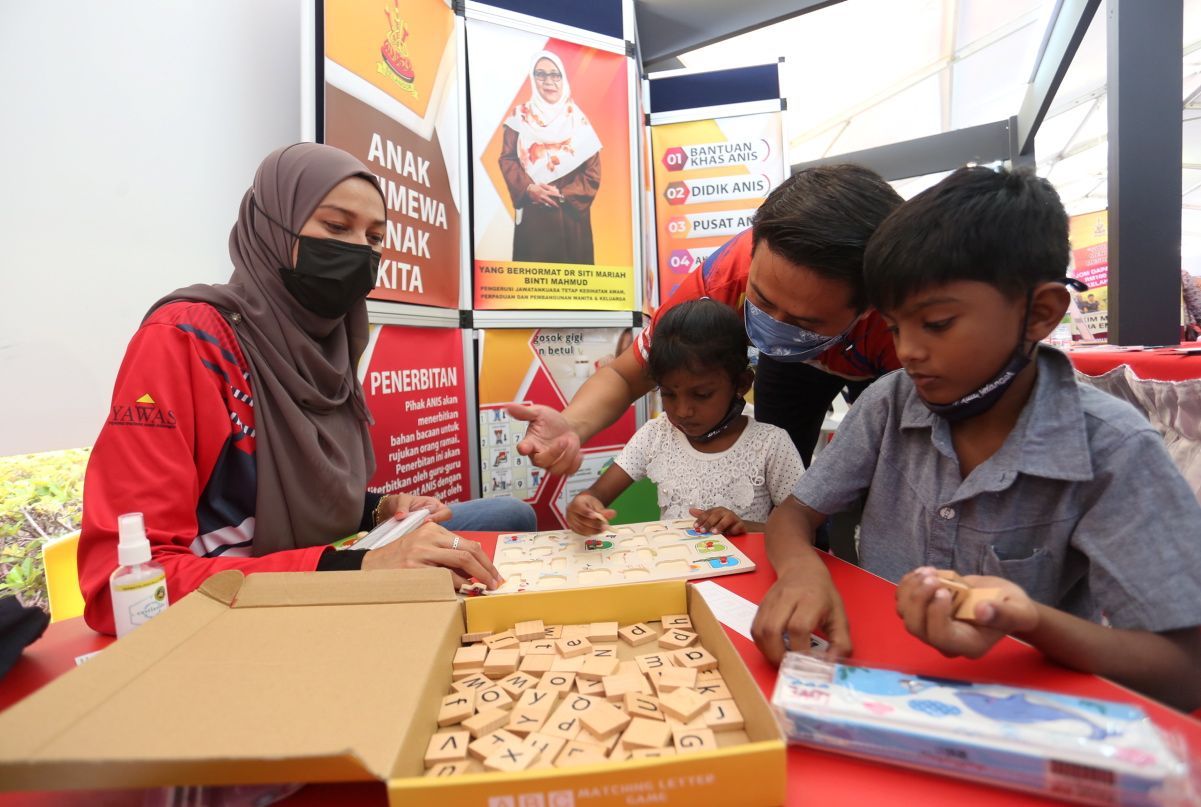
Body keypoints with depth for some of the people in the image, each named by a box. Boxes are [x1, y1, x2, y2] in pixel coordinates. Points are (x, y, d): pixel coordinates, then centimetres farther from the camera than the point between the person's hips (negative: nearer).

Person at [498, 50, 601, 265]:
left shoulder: (578, 120, 8)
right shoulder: (520, 117, 9)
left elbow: (593, 171, 2)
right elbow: (507, 159, 3)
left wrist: (564, 194, -11)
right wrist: (528, 188, -15)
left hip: (571, 214, 0)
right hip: (532, 215, 0)